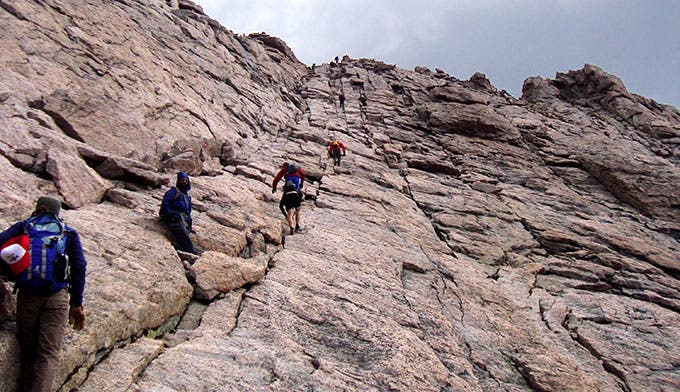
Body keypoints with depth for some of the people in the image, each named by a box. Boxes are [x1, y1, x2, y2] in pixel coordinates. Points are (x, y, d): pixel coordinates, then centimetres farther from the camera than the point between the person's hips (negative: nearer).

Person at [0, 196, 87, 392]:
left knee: (28, 353, 14)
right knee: (48, 355, -3)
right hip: (57, 297, -1)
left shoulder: (22, 227, 15)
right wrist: (77, 304, 7)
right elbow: (79, 267, 5)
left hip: (27, 296, 1)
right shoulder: (68, 233, 15)